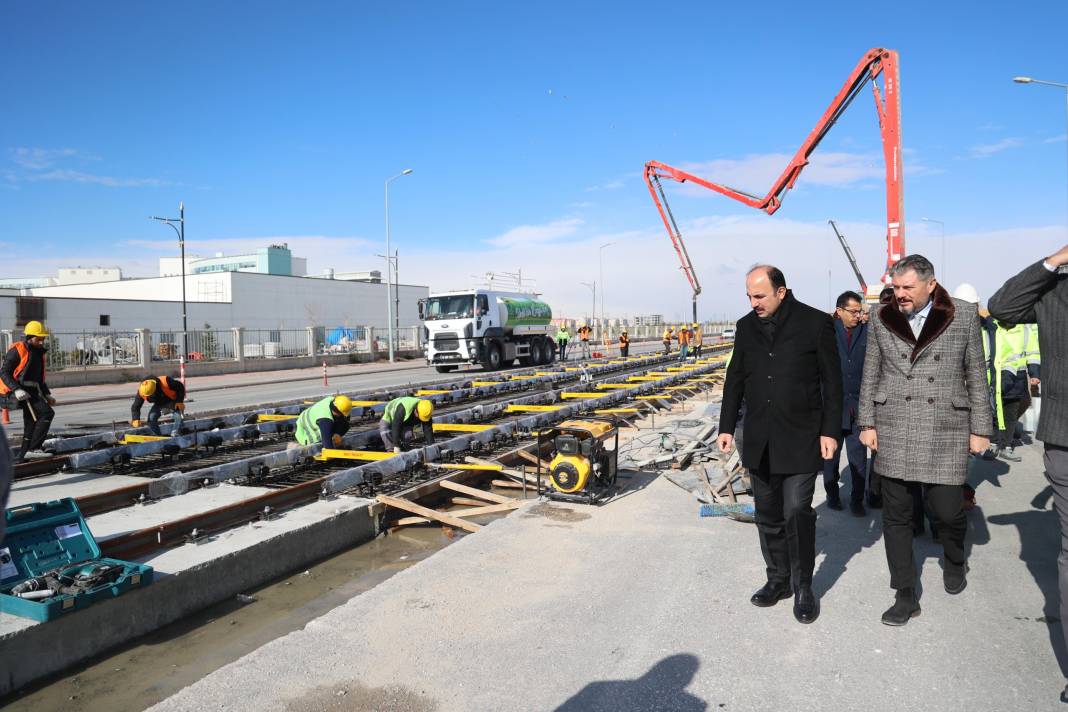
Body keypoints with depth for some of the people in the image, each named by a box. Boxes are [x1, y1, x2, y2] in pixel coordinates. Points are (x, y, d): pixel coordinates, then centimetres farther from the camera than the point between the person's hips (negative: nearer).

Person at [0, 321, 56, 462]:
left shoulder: (38, 352, 19)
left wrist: (47, 395, 17)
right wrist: (17, 389, -24)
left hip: (32, 391, 9)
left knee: (30, 425, 11)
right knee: (47, 413, -23)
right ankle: (33, 448, -22)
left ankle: (22, 456, 21)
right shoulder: (17, 350, -7)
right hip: (20, 390, -9)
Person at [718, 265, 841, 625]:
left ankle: (803, 588, 14)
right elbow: (735, 379, 12)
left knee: (797, 514, -3)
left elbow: (832, 381, -3)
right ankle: (777, 579, 26)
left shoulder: (815, 323, -7)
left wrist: (829, 430, -7)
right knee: (768, 515, 11)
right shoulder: (746, 326, 6)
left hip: (800, 439, -4)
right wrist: (727, 427, 11)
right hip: (759, 440, 5)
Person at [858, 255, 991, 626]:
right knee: (896, 515, 3)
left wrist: (980, 429, 3)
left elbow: (976, 376, 3)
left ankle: (954, 561, 37)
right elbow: (870, 376, 8)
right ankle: (905, 597, 16)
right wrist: (867, 423, 5)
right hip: (894, 431, 2)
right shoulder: (881, 319, 3)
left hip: (946, 429, -1)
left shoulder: (964, 316, -1)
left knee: (947, 509, 1)